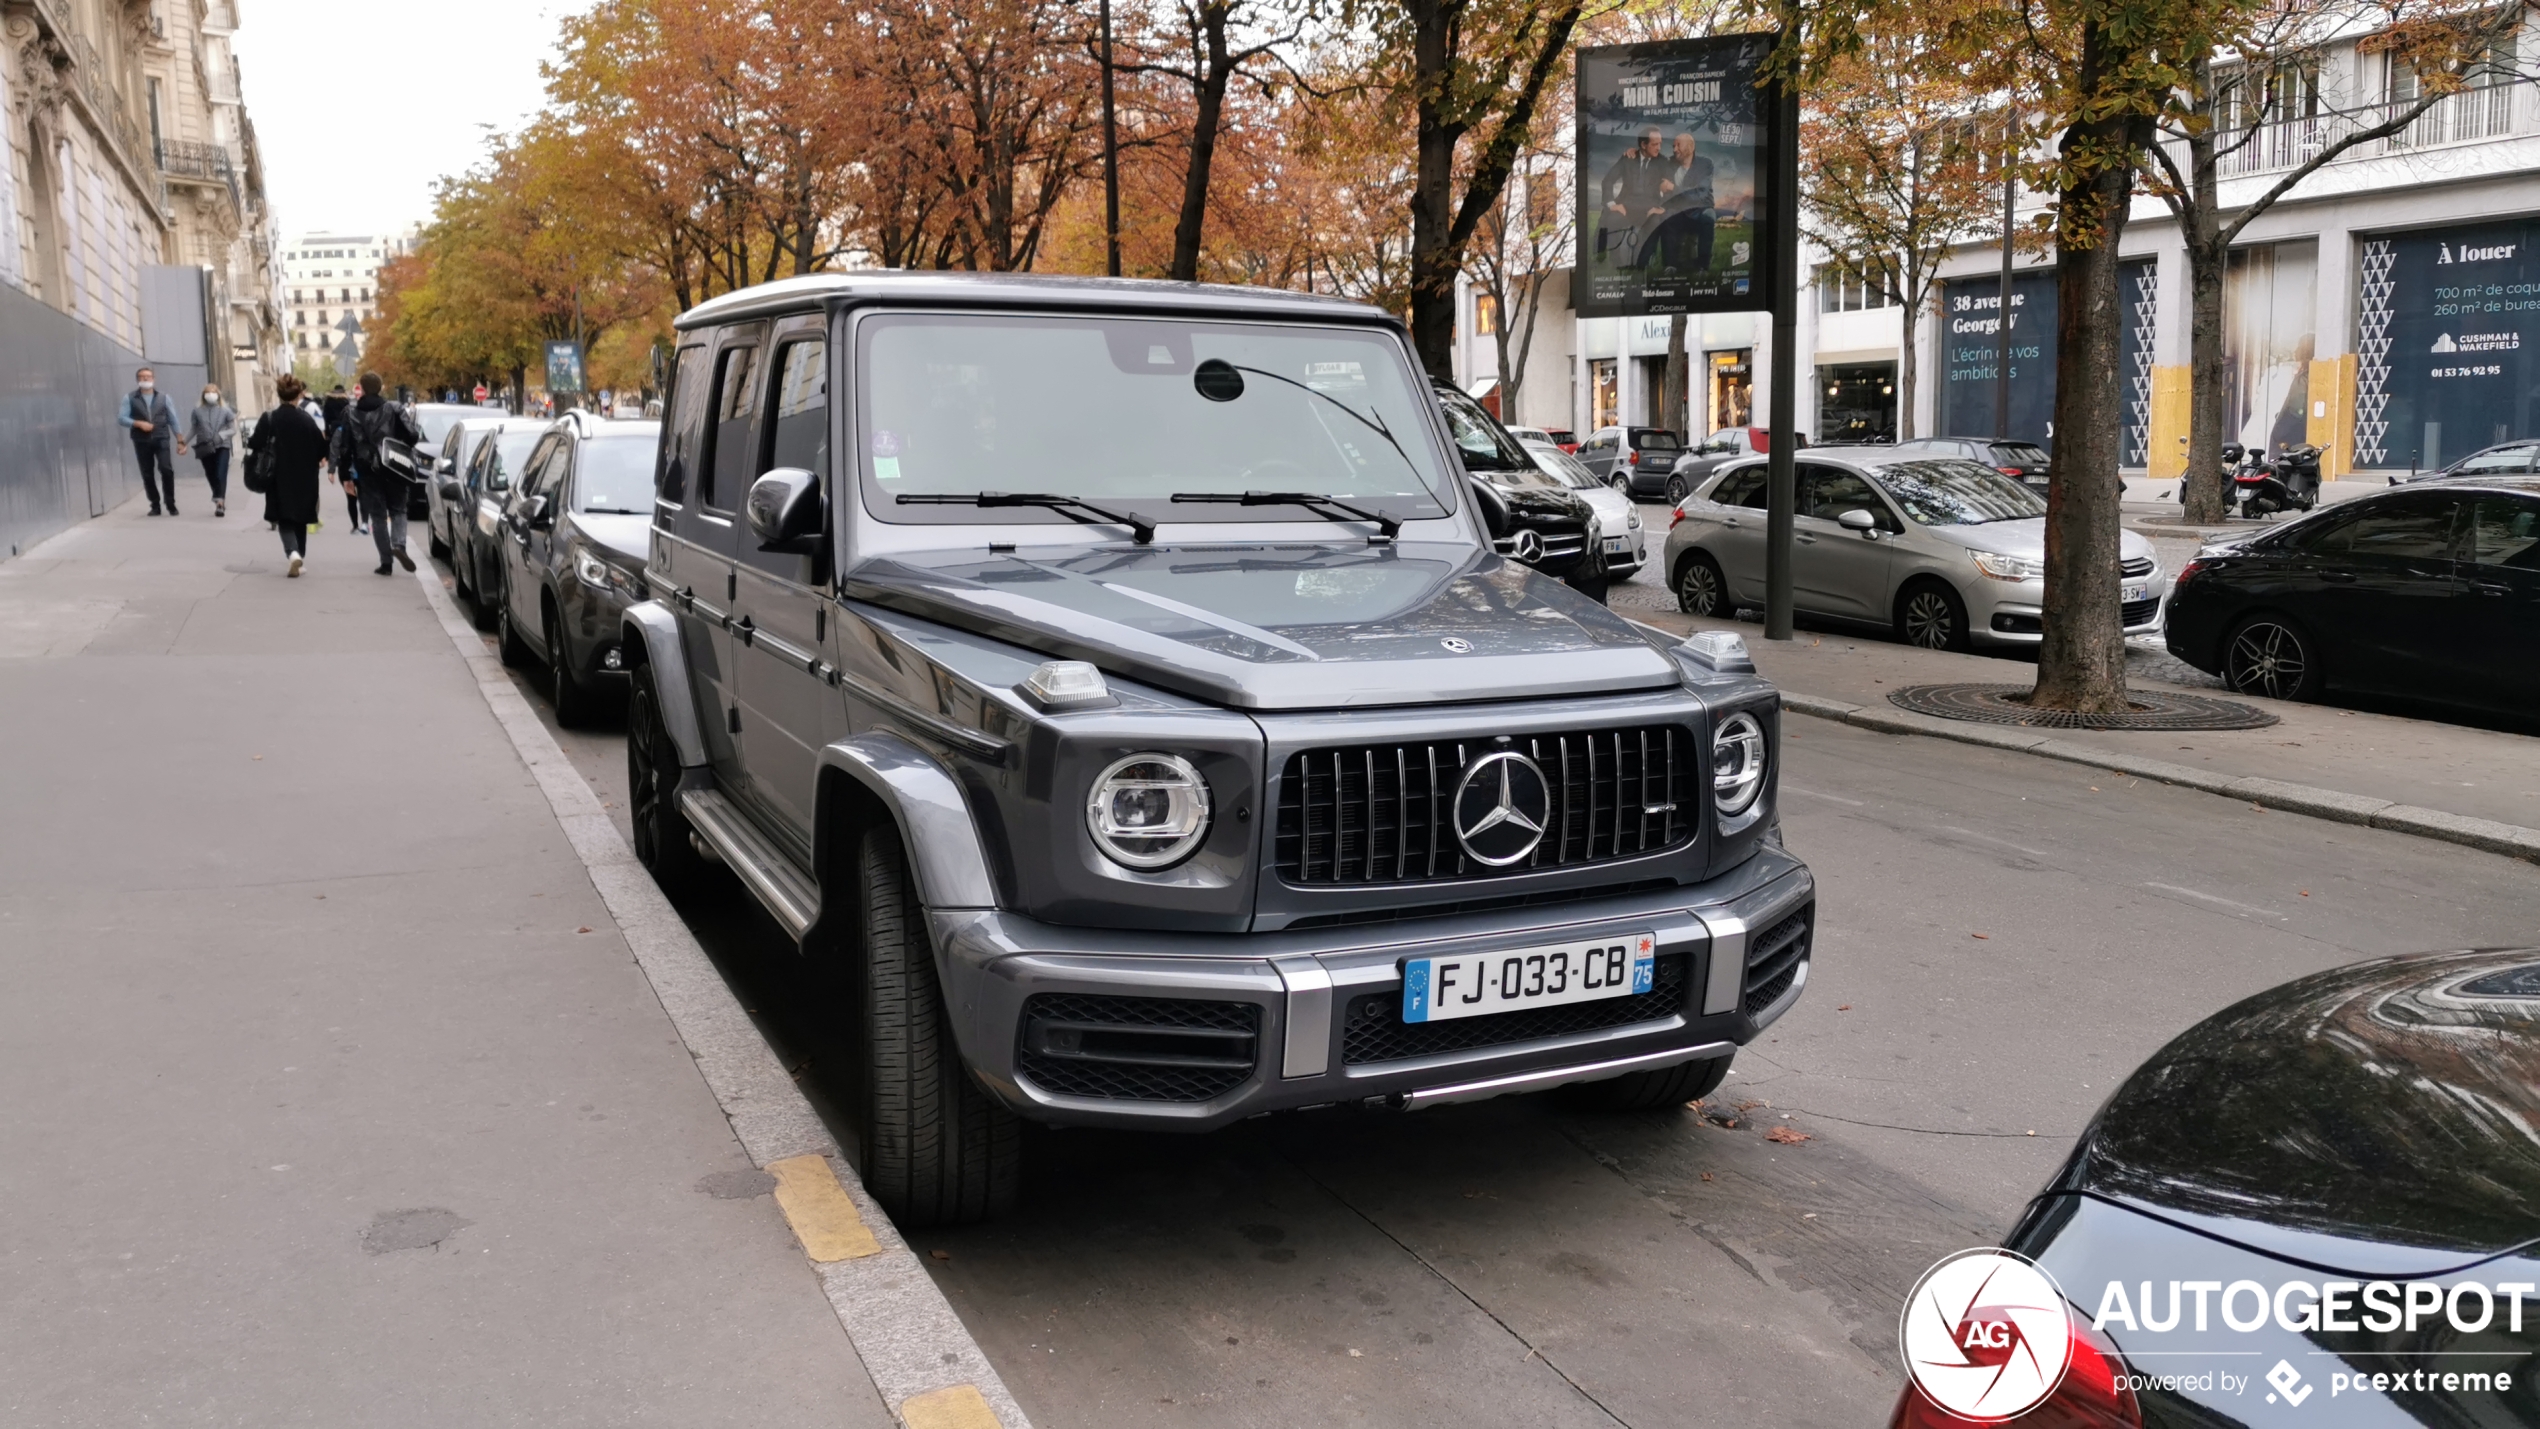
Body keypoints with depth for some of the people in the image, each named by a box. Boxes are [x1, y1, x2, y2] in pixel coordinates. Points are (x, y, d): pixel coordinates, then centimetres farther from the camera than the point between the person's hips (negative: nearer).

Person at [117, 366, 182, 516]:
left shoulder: (163, 397, 9)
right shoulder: (129, 398, 5)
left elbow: (173, 419, 10)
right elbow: (121, 418, -2)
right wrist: (139, 423, -18)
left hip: (161, 439, 0)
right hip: (141, 441, 0)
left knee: (166, 469, -15)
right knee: (147, 475, 3)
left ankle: (171, 504, -4)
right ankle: (155, 506, 13)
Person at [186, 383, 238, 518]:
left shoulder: (225, 410, 1)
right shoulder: (197, 410, 3)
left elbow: (233, 429, 3)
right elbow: (193, 430, 9)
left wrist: (222, 435, -15)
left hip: (222, 447, -2)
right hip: (205, 449, 2)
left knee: (221, 475, -14)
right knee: (211, 477, 7)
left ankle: (220, 503, -20)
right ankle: (220, 502, 20)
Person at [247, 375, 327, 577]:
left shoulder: (269, 418, -8)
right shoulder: (307, 419, -6)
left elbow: (255, 444, -11)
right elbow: (321, 450, -4)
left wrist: (250, 437, 12)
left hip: (279, 479, -1)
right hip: (304, 480, 1)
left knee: (284, 520, 5)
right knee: (300, 519, 15)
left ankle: (293, 552, -19)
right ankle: (300, 557, 19)